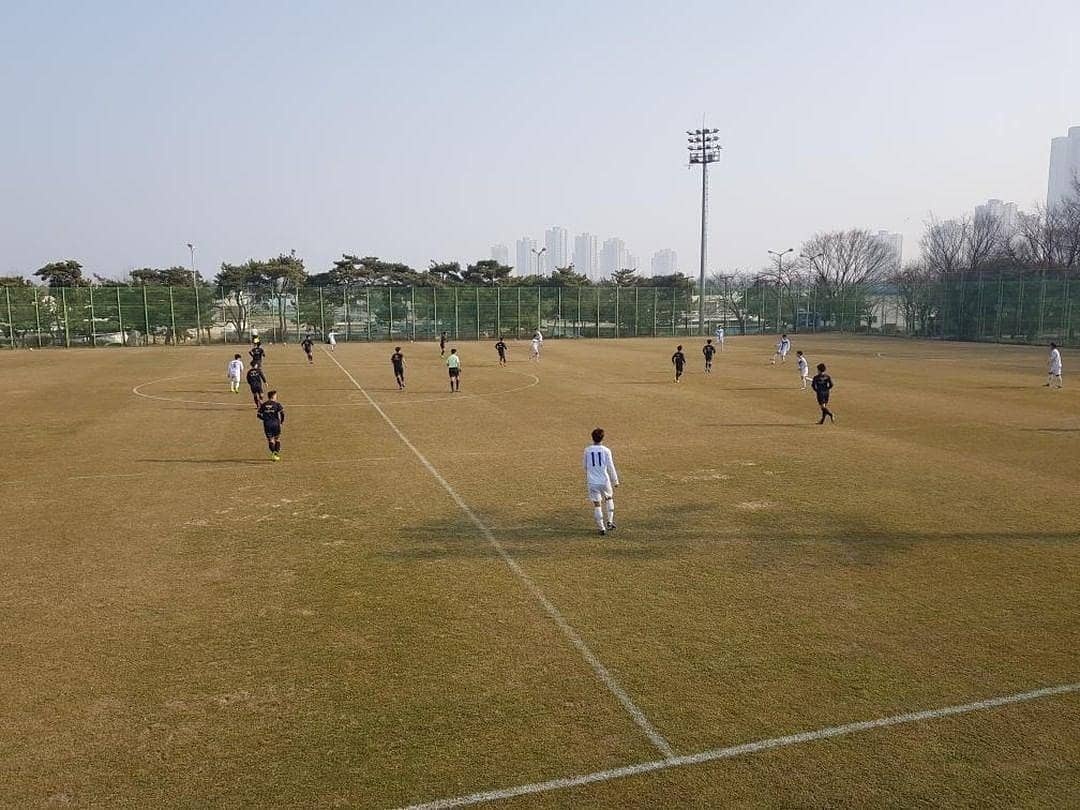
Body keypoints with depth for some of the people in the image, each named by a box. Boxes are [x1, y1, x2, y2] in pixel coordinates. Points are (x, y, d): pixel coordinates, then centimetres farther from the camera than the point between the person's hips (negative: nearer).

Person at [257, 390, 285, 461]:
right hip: (275, 423, -2)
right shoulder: (277, 404, -5)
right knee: (277, 439, 12)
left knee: (270, 440, 7)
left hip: (267, 424, 2)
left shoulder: (263, 405, 6)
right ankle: (277, 453, 9)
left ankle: (273, 453, -9)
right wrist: (282, 420, 1)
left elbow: (259, 415, 4)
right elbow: (282, 413, -16)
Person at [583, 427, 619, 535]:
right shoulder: (606, 451, -7)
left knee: (596, 504, 6)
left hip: (592, 482, 1)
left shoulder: (587, 450, -1)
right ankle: (609, 521, 16)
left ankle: (601, 527, 6)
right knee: (609, 499, 24)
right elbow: (611, 467, -5)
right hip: (604, 481, -1)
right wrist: (615, 480, 5)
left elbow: (584, 465, 13)